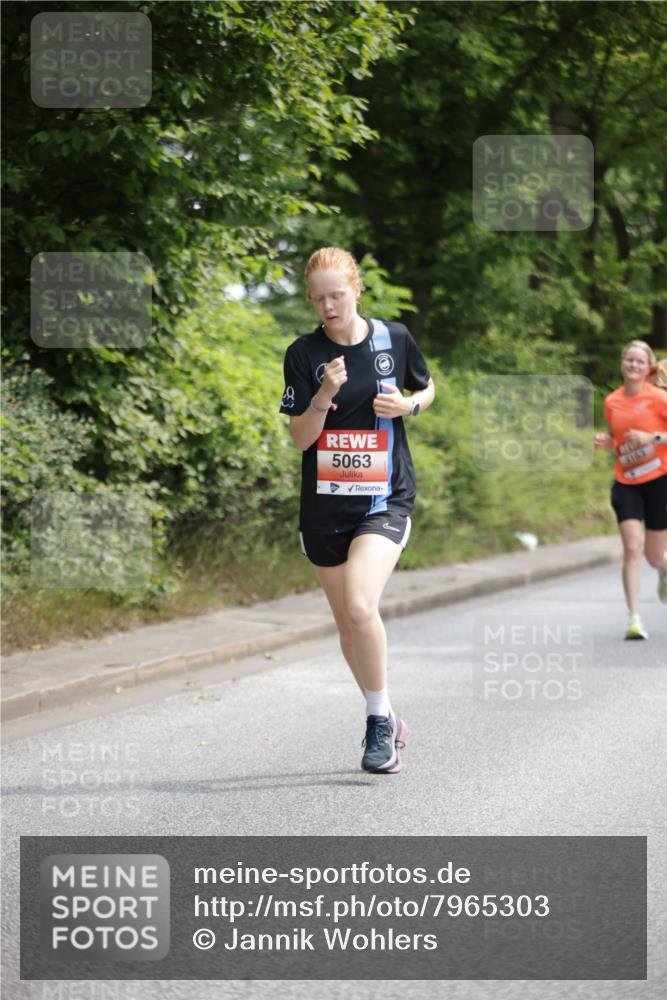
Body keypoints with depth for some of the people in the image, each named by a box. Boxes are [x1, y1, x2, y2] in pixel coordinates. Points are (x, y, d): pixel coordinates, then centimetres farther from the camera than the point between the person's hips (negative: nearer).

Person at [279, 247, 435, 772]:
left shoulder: (394, 338, -1)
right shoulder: (304, 354, -3)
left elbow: (427, 388, 17)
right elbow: (300, 437, -5)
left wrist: (408, 405, -5)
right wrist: (324, 396, -22)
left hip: (385, 499, -2)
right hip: (325, 504, 2)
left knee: (360, 606, -23)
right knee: (347, 622, 10)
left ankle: (380, 718, -6)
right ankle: (385, 723, 28)